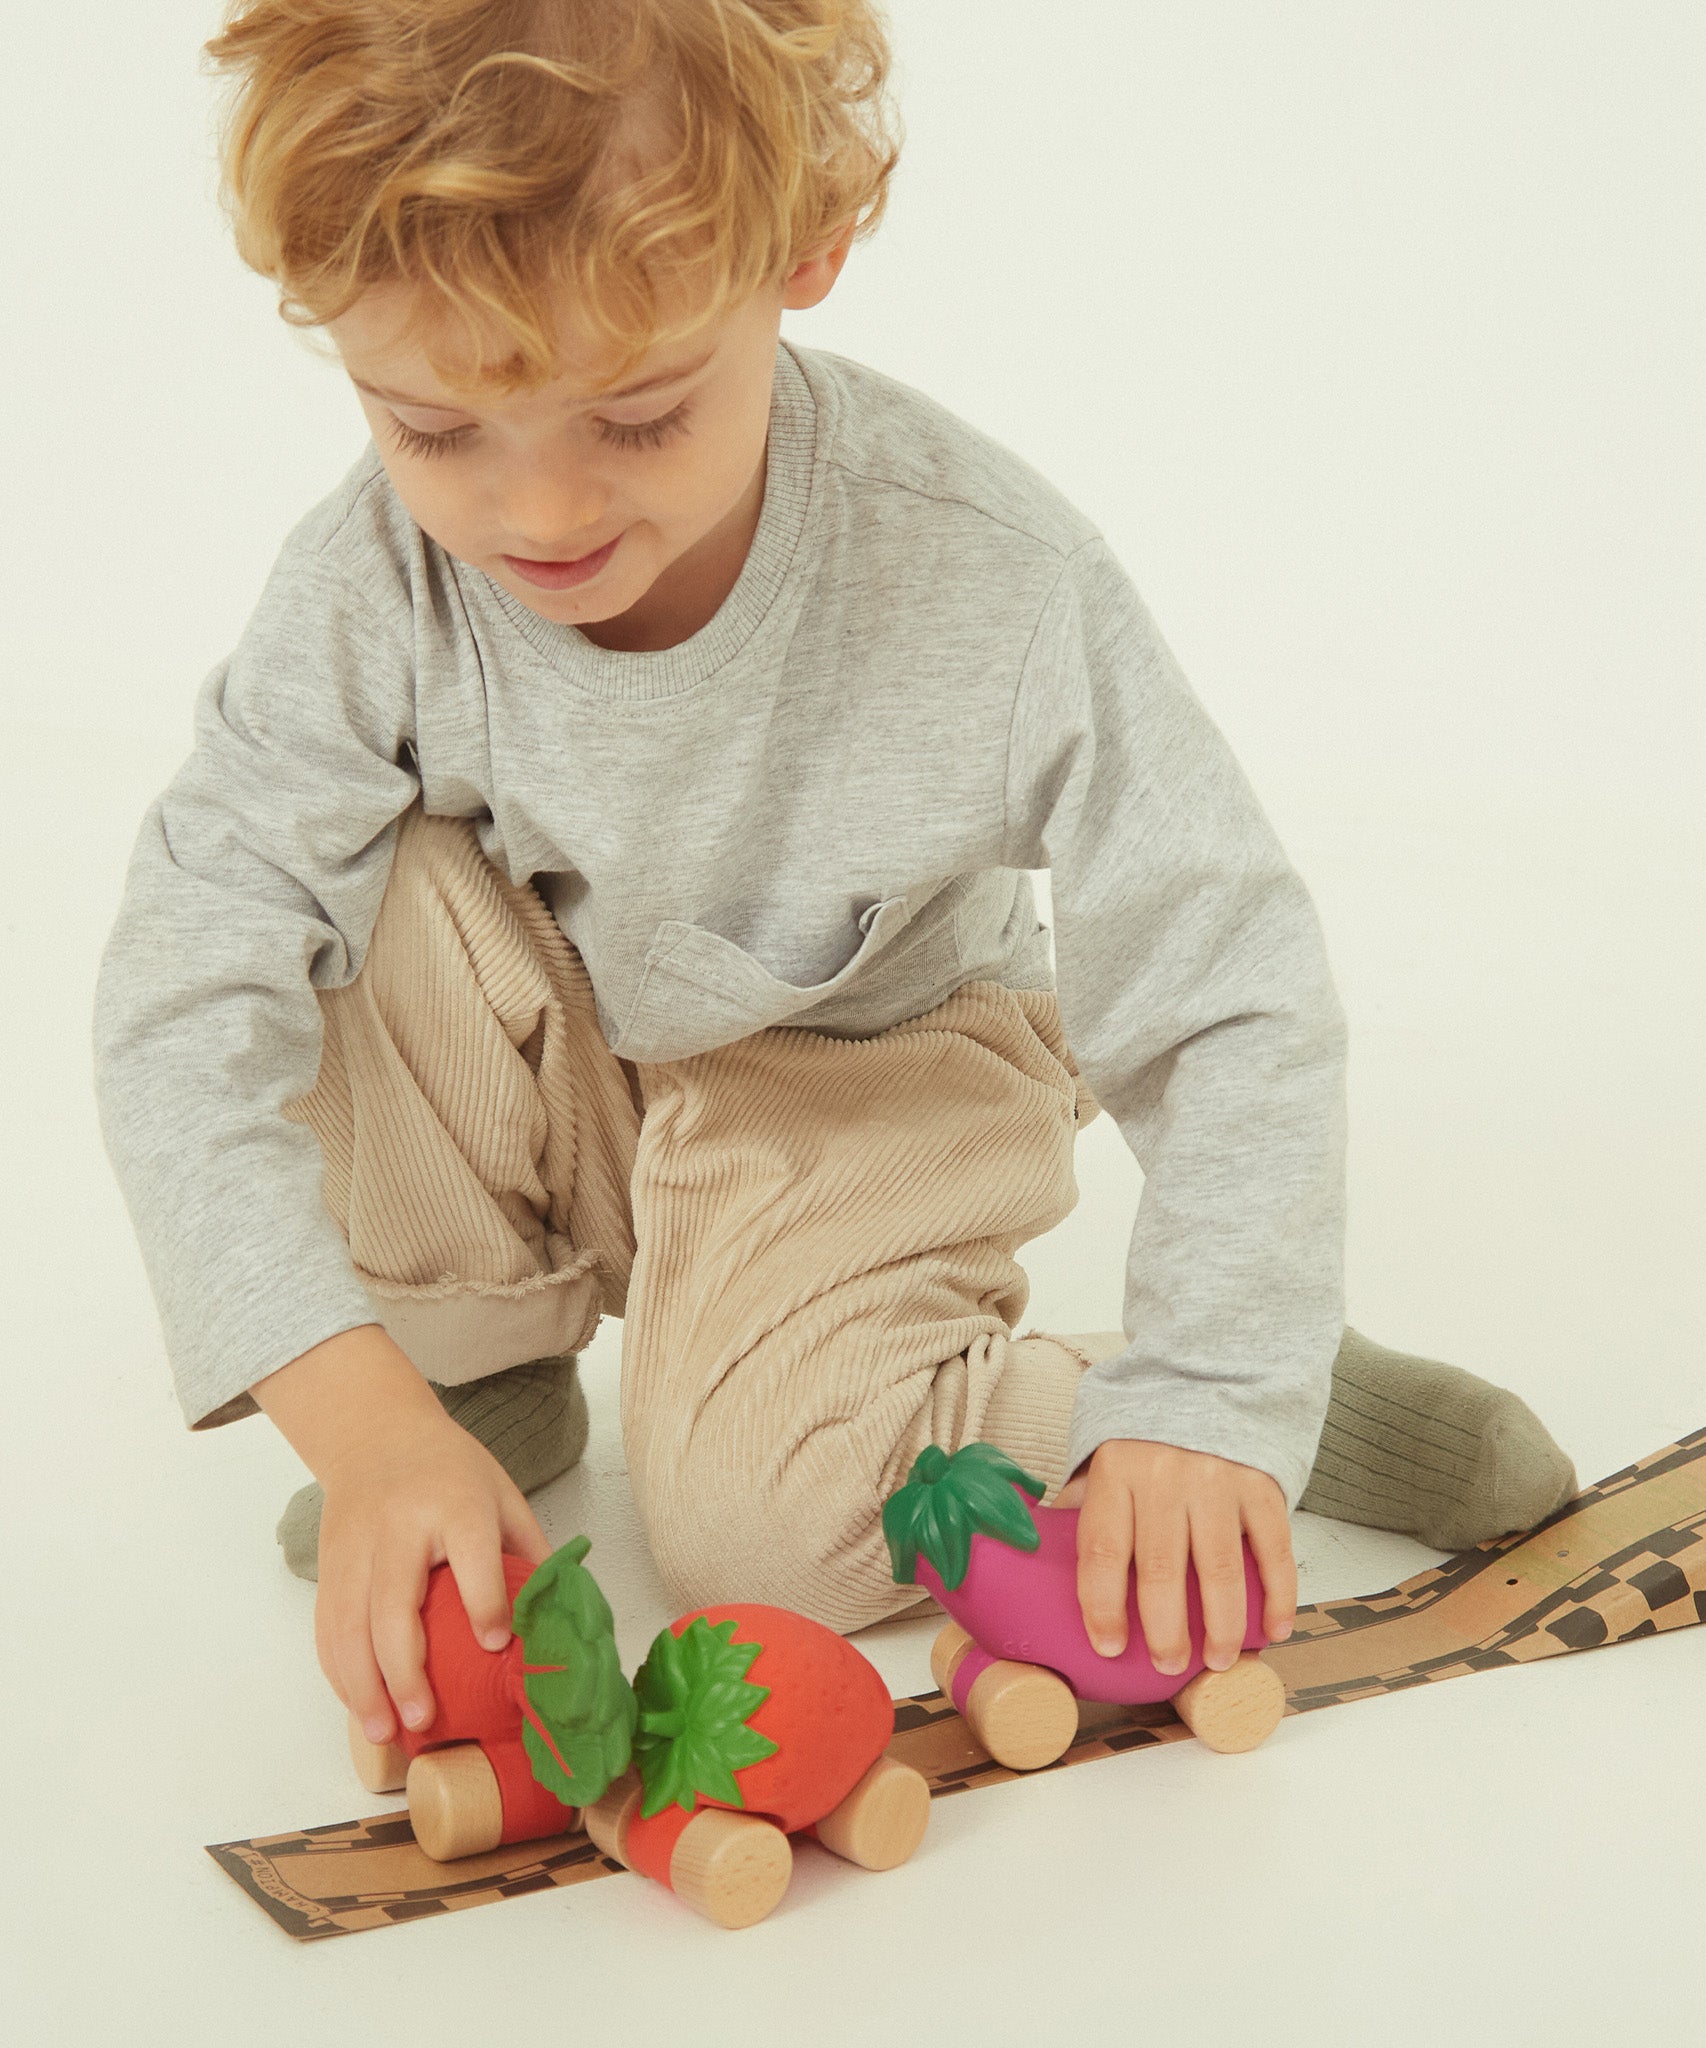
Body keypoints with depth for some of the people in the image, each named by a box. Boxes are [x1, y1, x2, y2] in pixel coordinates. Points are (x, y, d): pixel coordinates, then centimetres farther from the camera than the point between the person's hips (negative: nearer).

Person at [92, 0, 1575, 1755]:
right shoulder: (371, 586, -27)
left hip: (863, 1086, -2)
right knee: (374, 893, -28)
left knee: (756, 1513, -25)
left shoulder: (992, 589, -32)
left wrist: (1210, 1399, -34)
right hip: (564, 1079, 3)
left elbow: (1228, 1001, -26)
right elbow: (184, 986, -29)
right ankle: (475, 1360, -2)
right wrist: (361, 1407, -40)